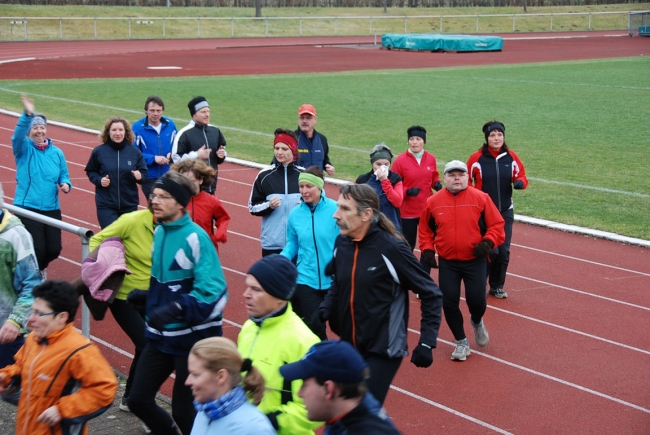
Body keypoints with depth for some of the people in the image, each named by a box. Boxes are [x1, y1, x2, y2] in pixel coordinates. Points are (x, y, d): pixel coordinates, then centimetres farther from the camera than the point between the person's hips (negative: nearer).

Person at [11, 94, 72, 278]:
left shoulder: (57, 153, 8)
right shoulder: (24, 149, -2)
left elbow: (64, 176, 13)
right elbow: (18, 135, -22)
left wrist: (65, 184, -12)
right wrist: (28, 115, -38)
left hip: (52, 209, 4)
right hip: (27, 208, -3)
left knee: (54, 249, 4)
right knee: (37, 249, -10)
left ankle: (39, 268, 37)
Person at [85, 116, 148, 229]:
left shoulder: (134, 152, 0)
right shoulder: (99, 152, -3)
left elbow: (144, 174, 5)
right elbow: (90, 172, 8)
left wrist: (140, 176, -17)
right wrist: (99, 180, -11)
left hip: (130, 205, 2)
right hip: (106, 205, -2)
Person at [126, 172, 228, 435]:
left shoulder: (195, 237, -19)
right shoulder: (159, 232, 6)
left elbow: (213, 292, -24)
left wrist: (177, 308, -35)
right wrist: (147, 296, 3)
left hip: (193, 340, -8)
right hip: (160, 337, 8)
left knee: (183, 411, 1)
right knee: (138, 400, 10)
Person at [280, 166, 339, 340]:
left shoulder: (335, 209, -11)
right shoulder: (295, 214, 0)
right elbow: (292, 244, 10)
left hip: (334, 280, -2)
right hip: (306, 280, 2)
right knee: (314, 328, 3)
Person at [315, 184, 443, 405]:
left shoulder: (391, 248, -18)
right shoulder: (341, 243, -1)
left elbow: (431, 294, -11)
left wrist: (426, 343, -15)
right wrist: (324, 310, -2)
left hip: (383, 351, -6)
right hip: (347, 347, 6)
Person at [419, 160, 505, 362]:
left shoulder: (481, 198, -7)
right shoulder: (433, 202, -2)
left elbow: (496, 224, -2)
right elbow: (425, 229, 10)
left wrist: (488, 242, -16)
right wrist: (427, 250, -1)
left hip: (475, 261, -2)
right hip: (447, 262, 2)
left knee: (476, 300, -6)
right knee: (449, 302, 0)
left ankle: (477, 322, 32)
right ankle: (461, 342, 20)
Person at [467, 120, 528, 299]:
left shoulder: (511, 157, 0)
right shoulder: (477, 158, -8)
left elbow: (521, 176, 6)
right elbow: (466, 182, 0)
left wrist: (520, 182, -17)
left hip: (506, 211, 4)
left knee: (503, 251, 5)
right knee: (490, 250, -10)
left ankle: (497, 286, 21)